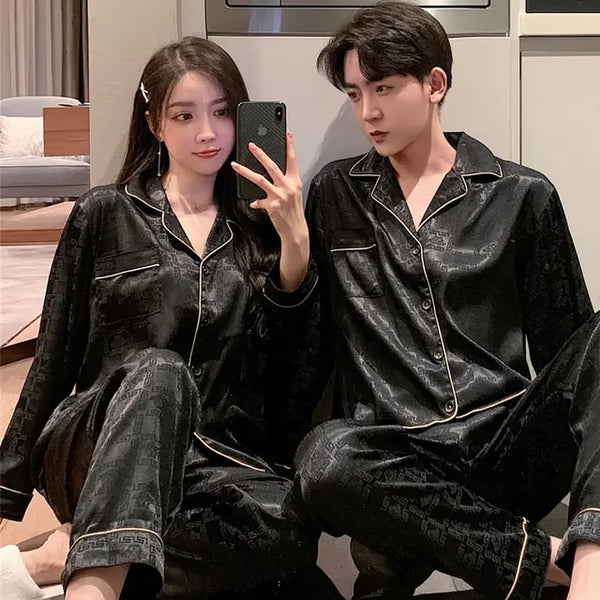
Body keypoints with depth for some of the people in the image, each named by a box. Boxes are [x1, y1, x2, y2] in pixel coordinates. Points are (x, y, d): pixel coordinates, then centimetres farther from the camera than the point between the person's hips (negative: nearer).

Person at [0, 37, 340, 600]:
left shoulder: (258, 228, 13)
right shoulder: (105, 214, 7)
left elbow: (285, 375, 3)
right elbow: (55, 359, 8)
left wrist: (295, 239, -7)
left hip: (218, 463, 2)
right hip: (102, 448, -2)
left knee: (287, 523, -34)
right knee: (157, 373, -37)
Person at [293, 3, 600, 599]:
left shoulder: (522, 196, 8)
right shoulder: (334, 195, 12)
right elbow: (310, 340, 11)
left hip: (511, 443, 1)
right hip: (401, 460, 0)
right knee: (325, 458, -33)